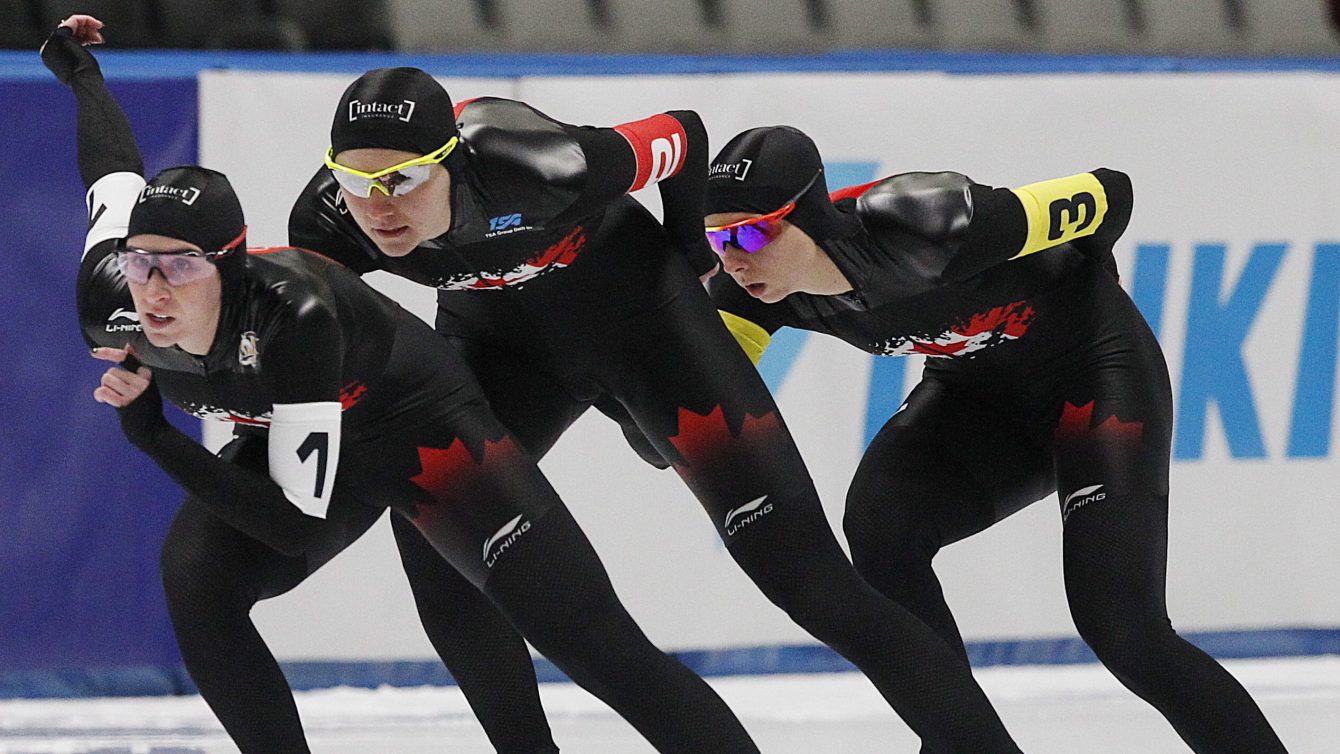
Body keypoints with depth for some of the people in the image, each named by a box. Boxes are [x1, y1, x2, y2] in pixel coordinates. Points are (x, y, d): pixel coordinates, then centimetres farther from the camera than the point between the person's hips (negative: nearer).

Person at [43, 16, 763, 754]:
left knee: (588, 638, -16)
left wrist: (153, 435, -36)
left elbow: (300, 526, -35)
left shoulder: (291, 318, -40)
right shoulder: (112, 301, -22)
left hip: (424, 424, -6)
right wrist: (81, 72, 20)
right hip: (290, 437, 6)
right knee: (196, 582, -22)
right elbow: (116, 169, 1)